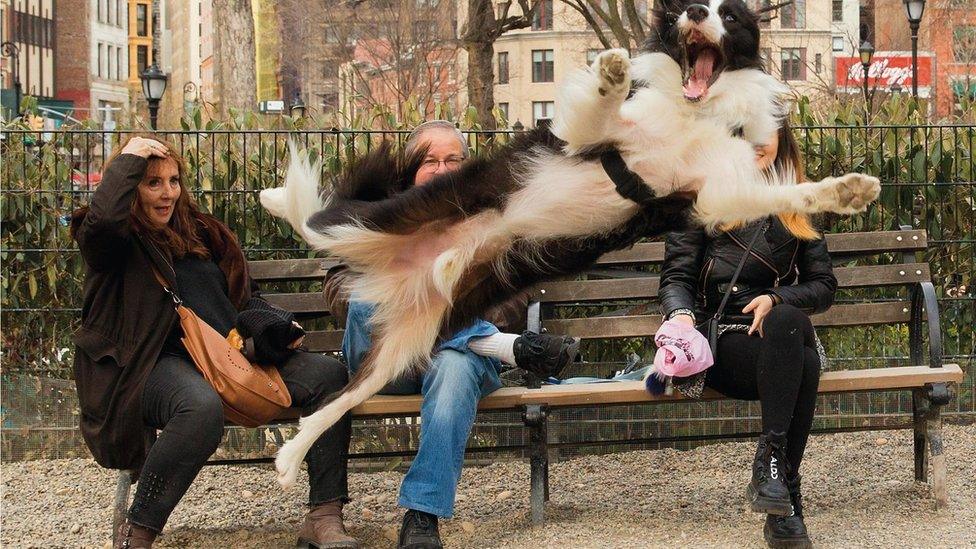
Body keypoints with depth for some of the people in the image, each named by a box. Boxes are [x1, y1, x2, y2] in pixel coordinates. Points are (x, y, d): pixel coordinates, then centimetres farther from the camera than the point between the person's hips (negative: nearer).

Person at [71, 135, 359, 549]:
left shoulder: (201, 234, 25)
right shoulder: (112, 241, 4)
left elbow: (245, 298, 32)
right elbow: (103, 218, -22)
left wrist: (275, 327, 11)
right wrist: (129, 158, -7)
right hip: (159, 361, -7)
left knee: (329, 374, -13)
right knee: (202, 407, -42)